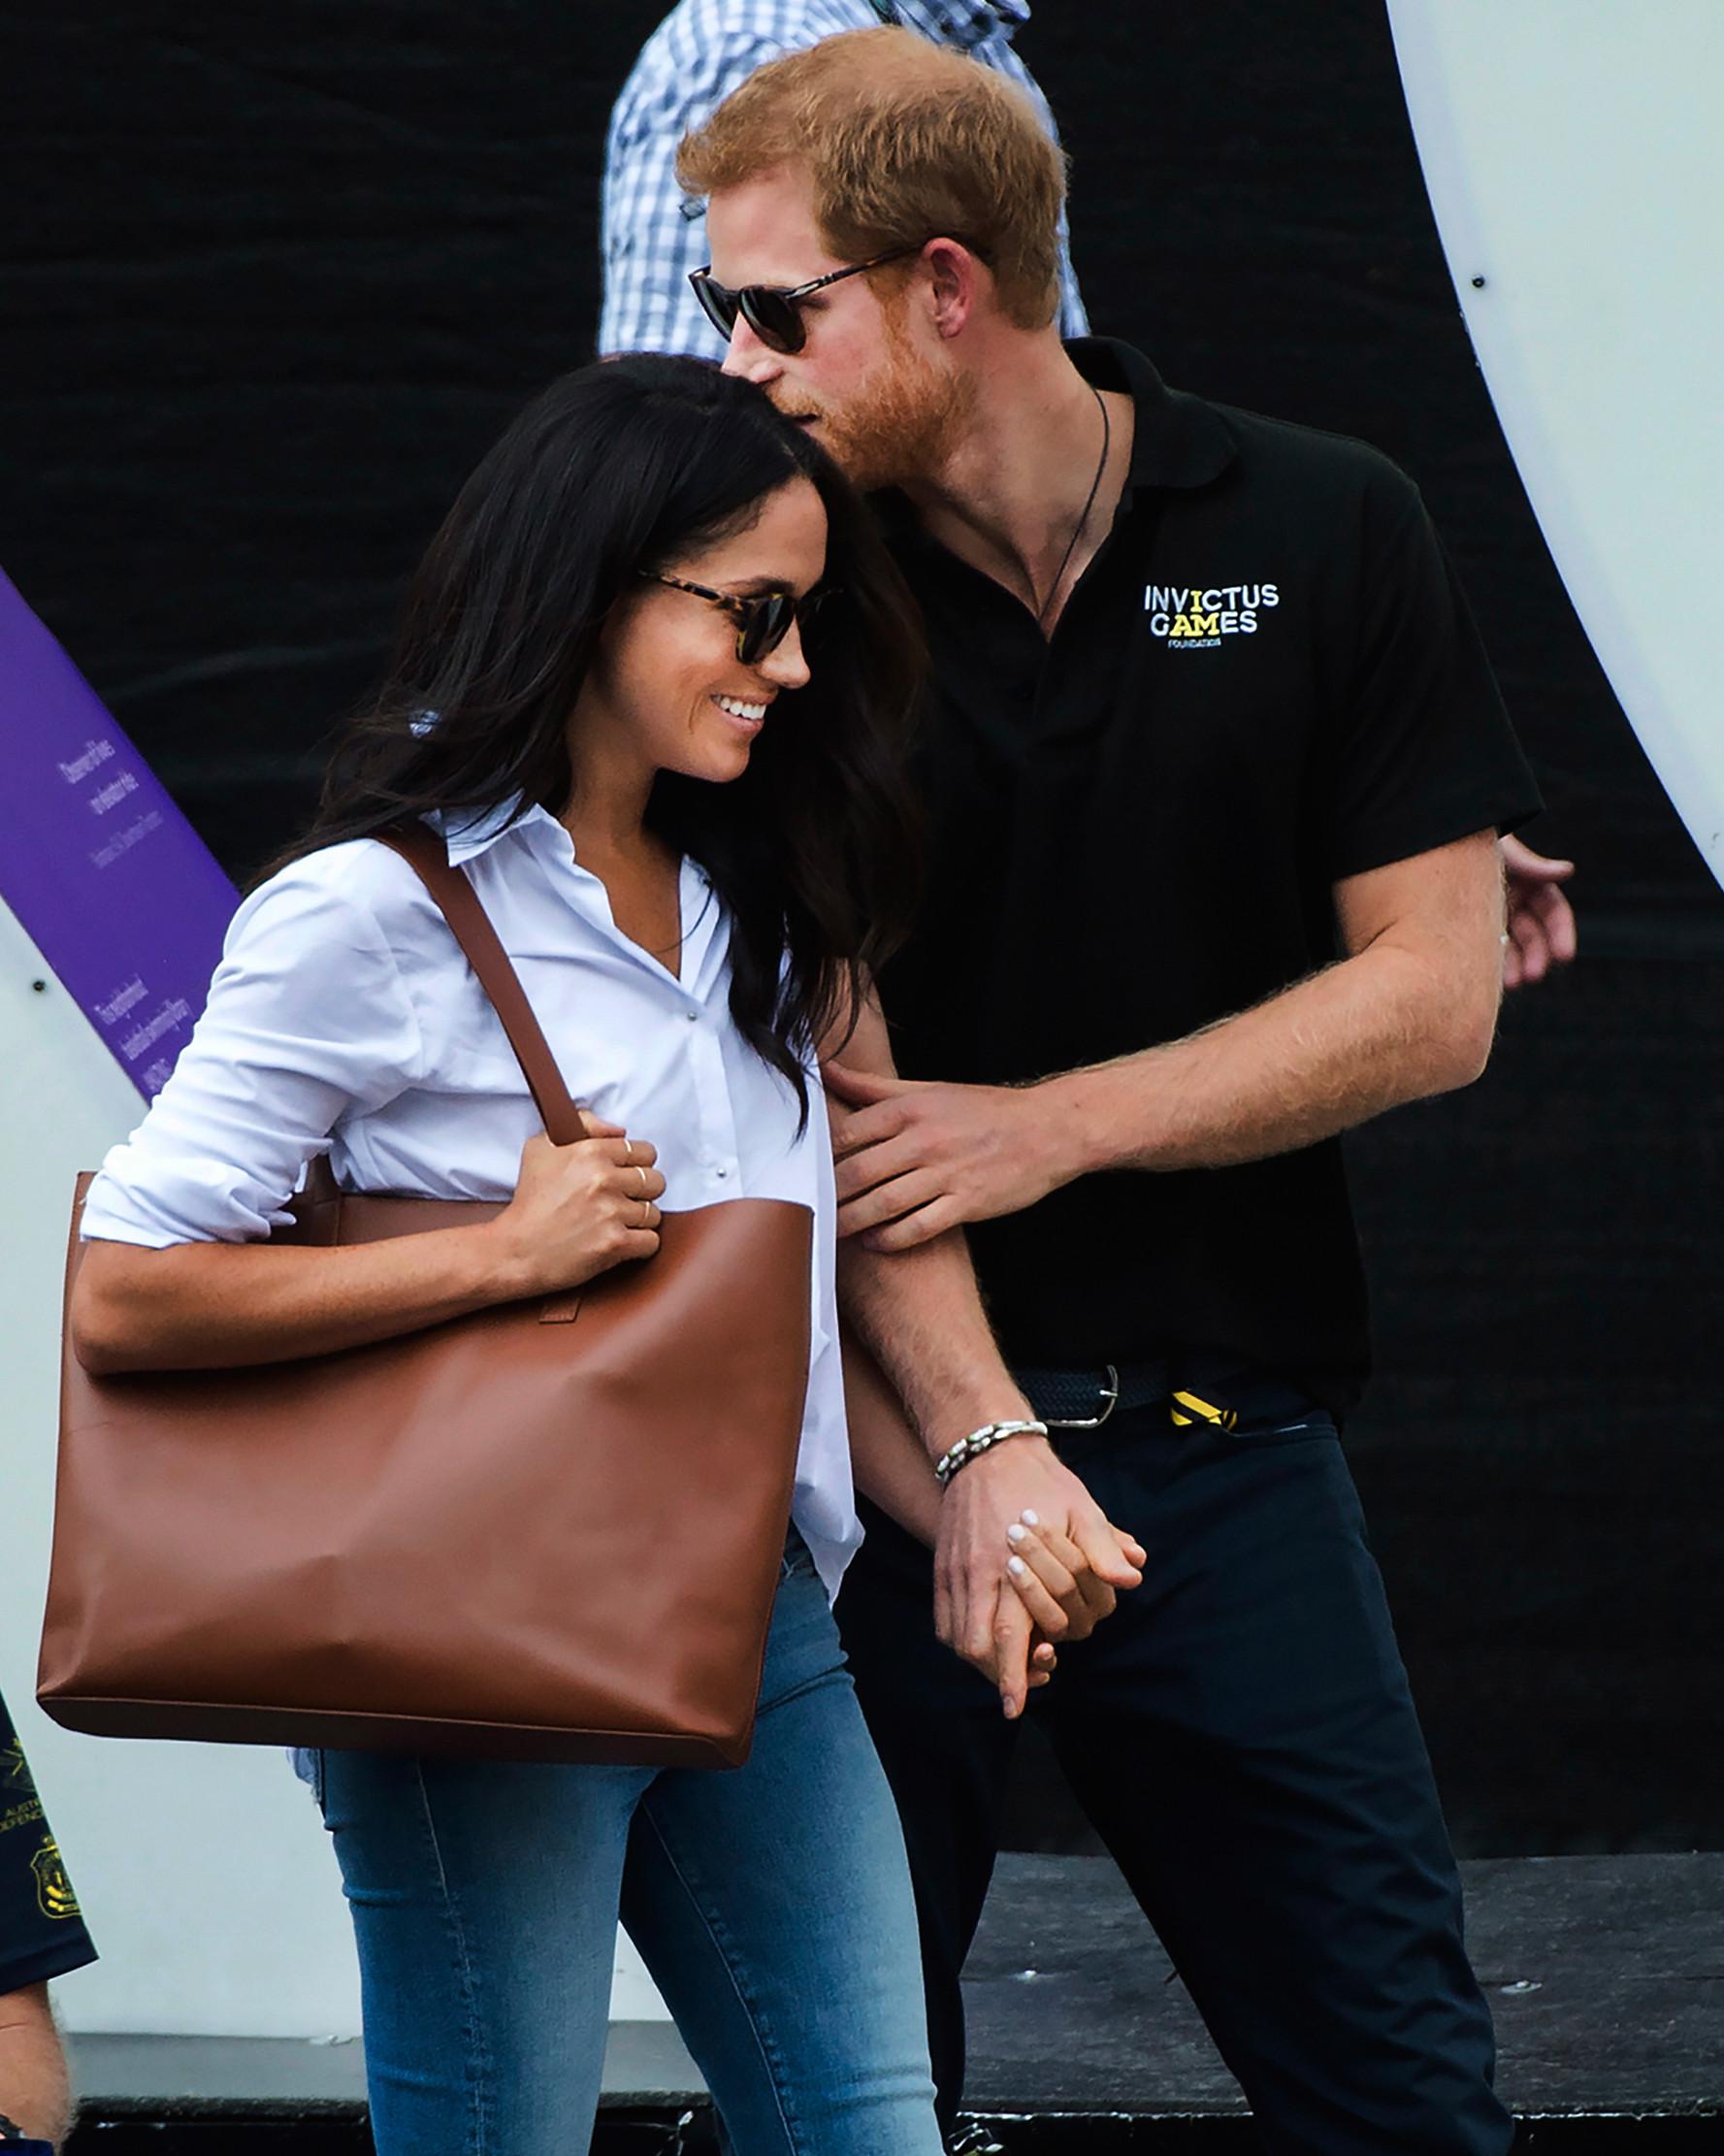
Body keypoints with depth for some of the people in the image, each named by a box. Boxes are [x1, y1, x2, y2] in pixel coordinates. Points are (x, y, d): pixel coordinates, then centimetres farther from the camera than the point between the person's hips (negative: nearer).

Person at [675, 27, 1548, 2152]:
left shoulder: (1323, 536, 0)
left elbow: (1432, 995, -1)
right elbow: (826, 1070, -9)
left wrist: (1048, 1127, -12)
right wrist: (983, 1453, -21)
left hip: (1221, 1437, 0)